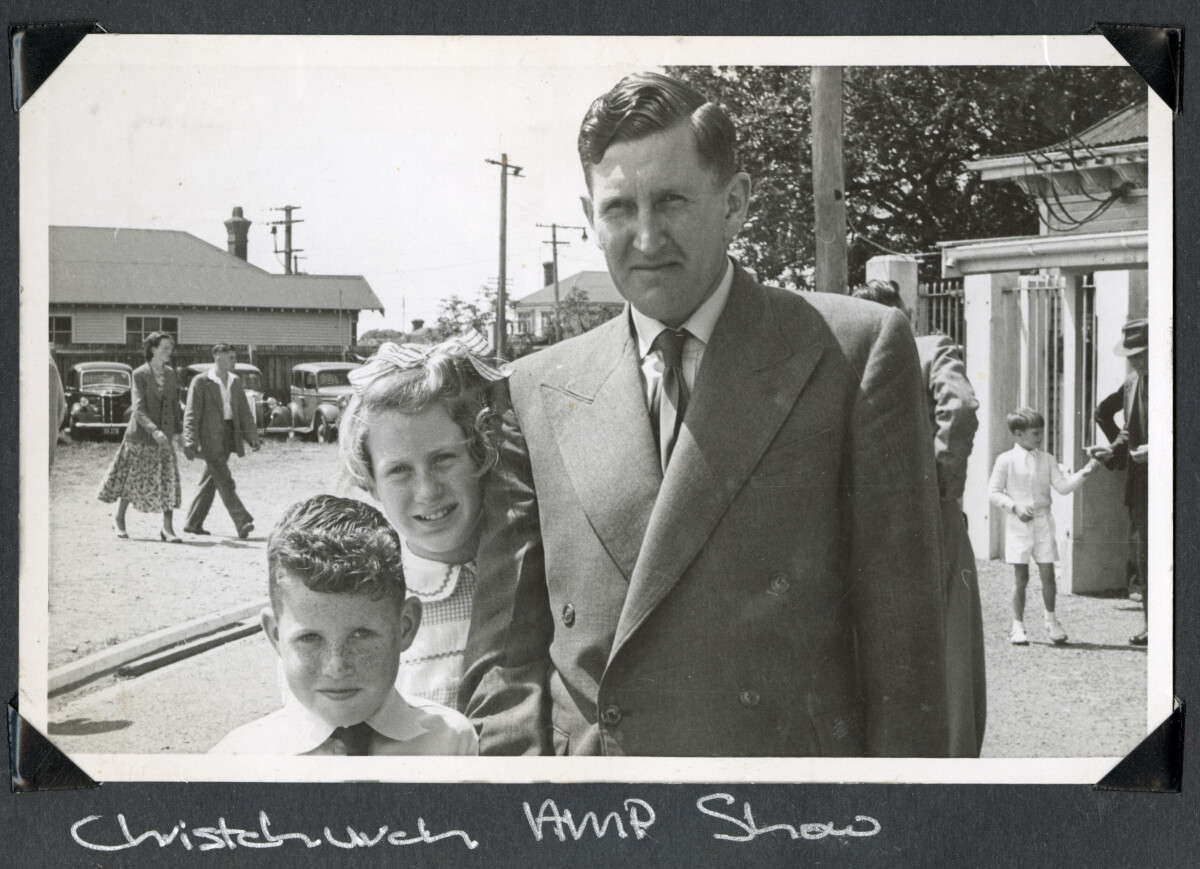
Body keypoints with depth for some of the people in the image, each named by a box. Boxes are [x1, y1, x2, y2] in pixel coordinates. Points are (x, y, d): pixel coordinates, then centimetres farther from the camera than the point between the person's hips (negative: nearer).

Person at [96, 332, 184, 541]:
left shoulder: (170, 373, 6)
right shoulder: (140, 374, -10)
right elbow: (138, 409, -18)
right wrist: (154, 431, -30)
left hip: (164, 435, 4)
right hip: (141, 436, -4)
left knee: (169, 479, -6)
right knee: (133, 479, 6)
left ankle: (167, 528, -5)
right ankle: (119, 519, 27)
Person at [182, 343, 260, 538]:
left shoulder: (235, 382, 13)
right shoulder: (201, 382, -6)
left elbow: (245, 412, 14)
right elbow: (191, 415, -8)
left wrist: (252, 437, 5)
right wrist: (190, 442, -15)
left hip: (228, 438, 7)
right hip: (210, 439, -7)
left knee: (210, 482, 11)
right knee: (225, 483, -10)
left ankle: (193, 523, 20)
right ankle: (242, 523, -14)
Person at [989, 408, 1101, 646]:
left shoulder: (1046, 459, 7)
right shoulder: (1006, 460, -3)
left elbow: (1063, 486, 1)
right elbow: (994, 492, -2)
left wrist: (1085, 472, -11)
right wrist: (1015, 506, -15)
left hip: (1043, 522, 3)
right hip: (1019, 524, -3)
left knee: (1047, 573, 1)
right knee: (1021, 576, 0)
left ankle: (1051, 620, 16)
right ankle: (1018, 625, 10)